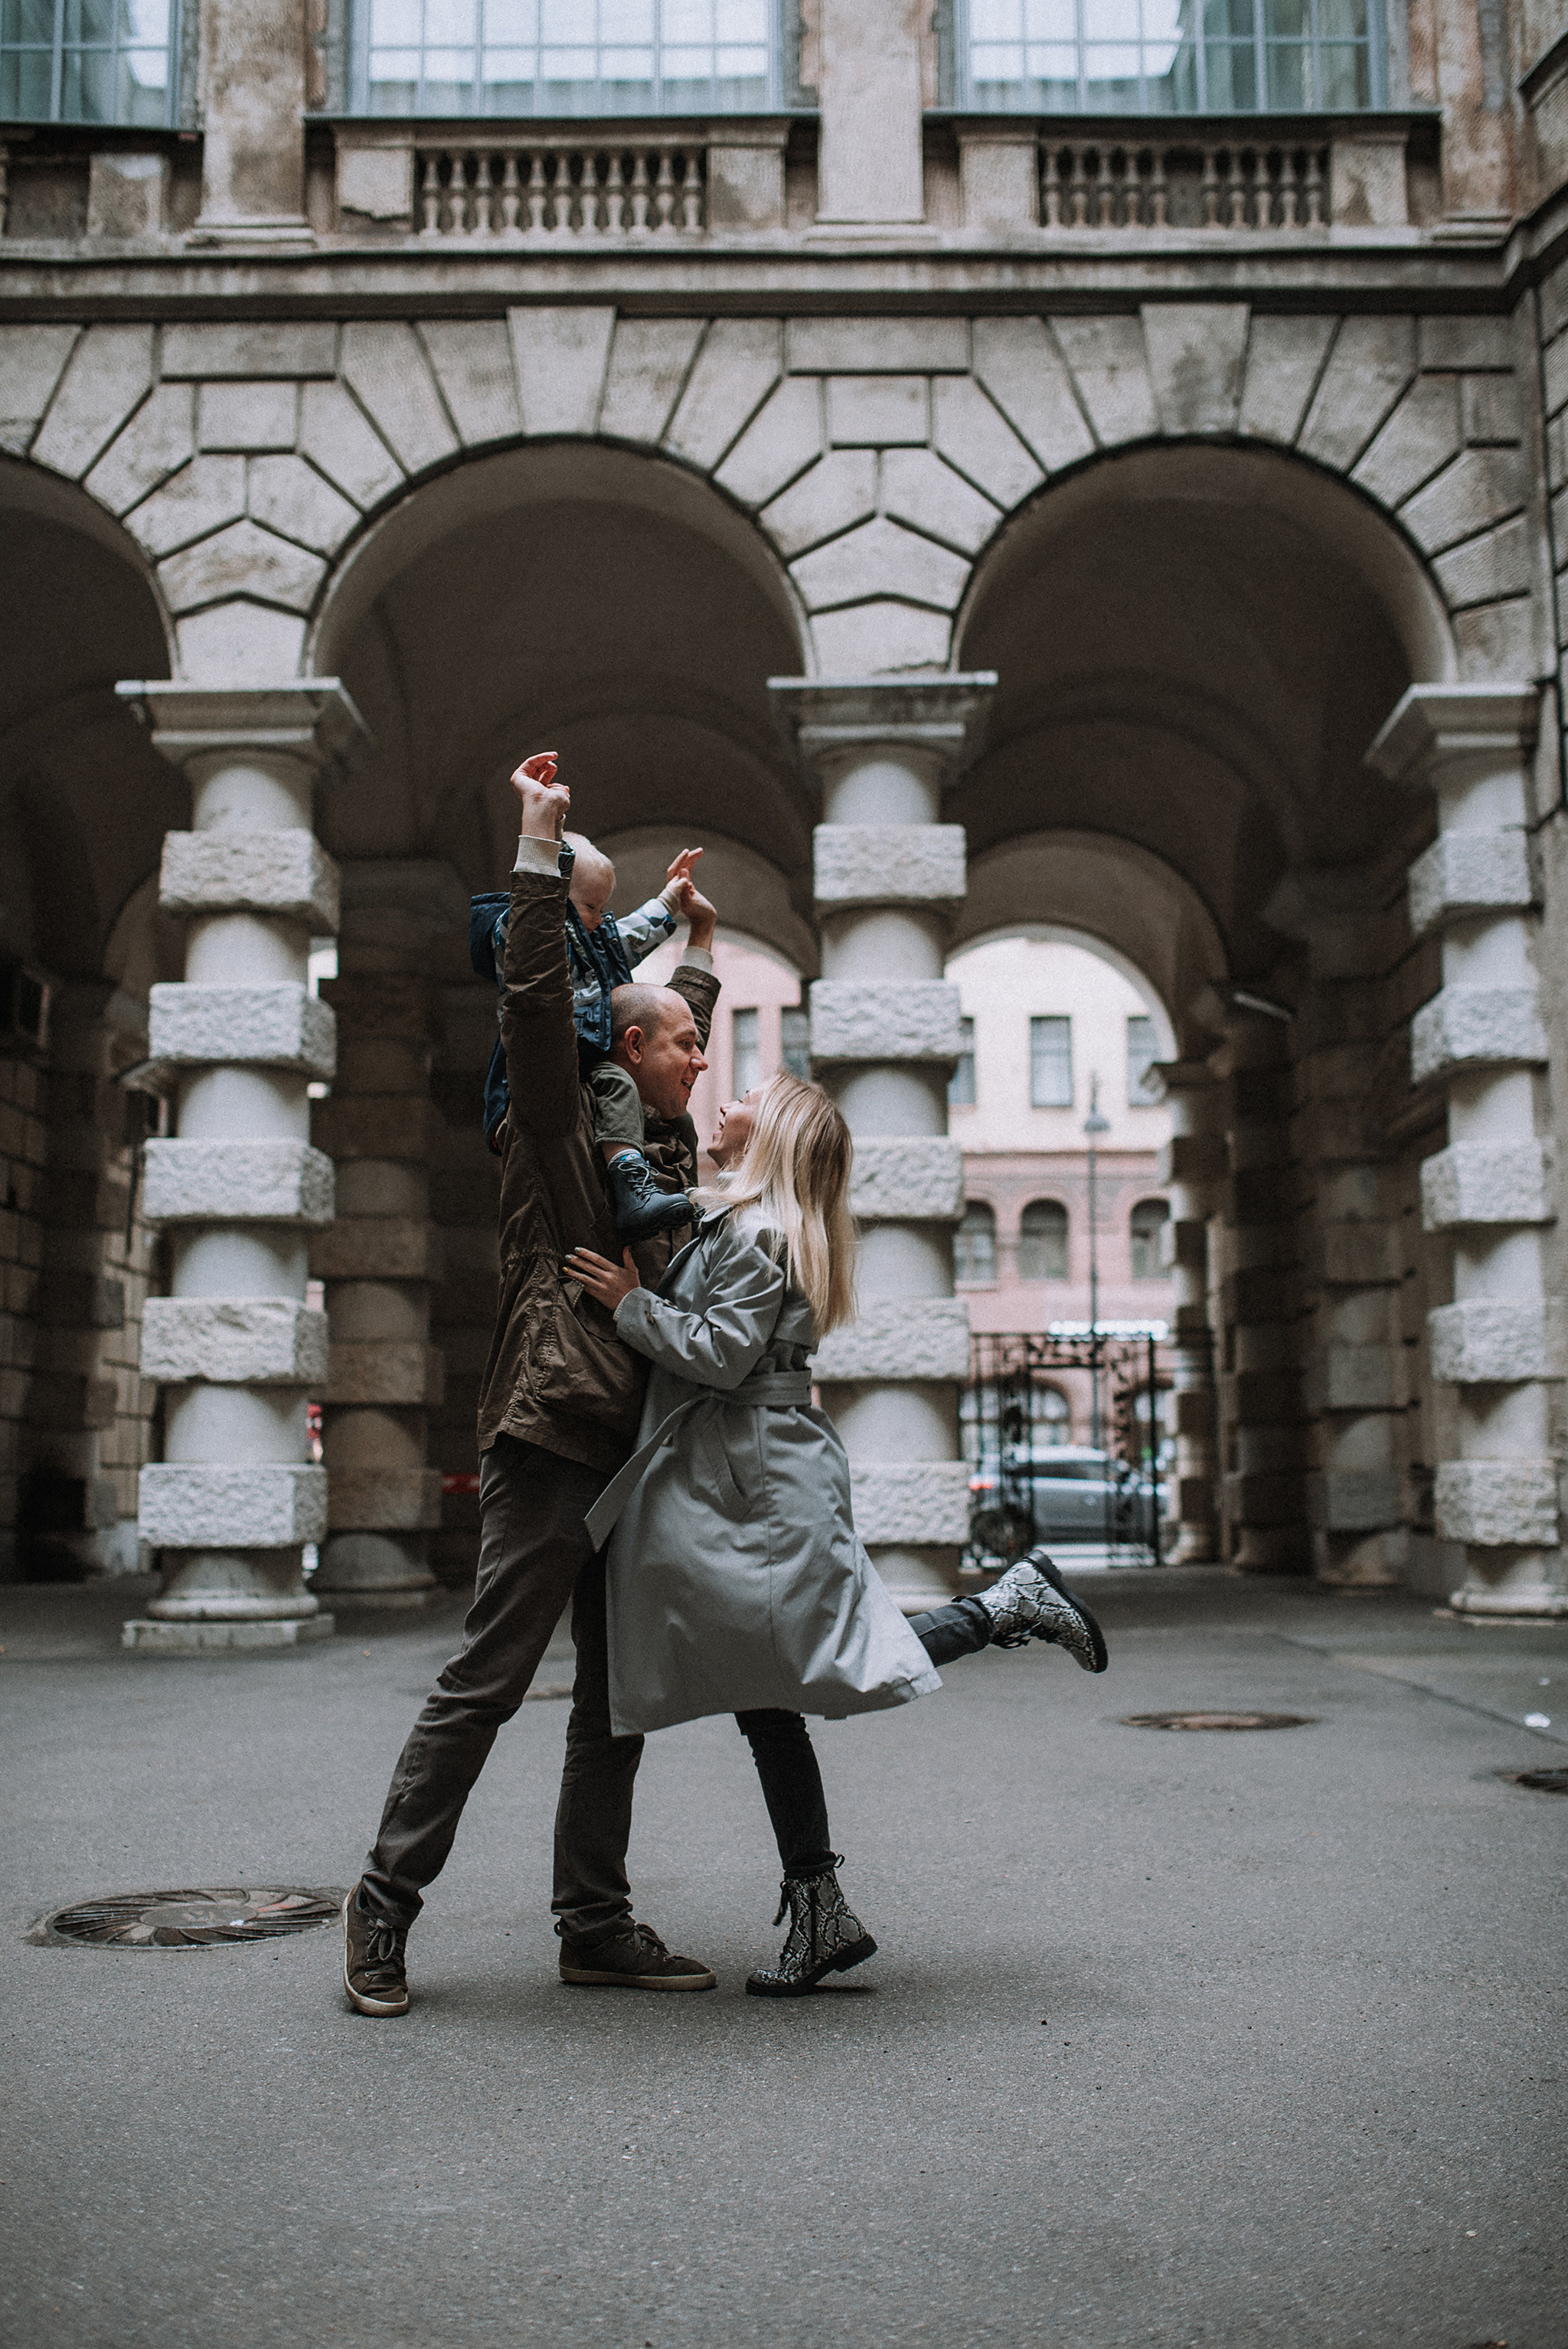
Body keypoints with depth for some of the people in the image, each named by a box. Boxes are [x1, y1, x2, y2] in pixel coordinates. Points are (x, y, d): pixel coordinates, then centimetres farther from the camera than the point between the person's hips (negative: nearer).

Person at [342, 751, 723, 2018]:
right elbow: (539, 1000, -16)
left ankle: (596, 1923, 17)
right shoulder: (563, 1133, -2)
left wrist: (701, 940, 48)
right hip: (555, 1446, -8)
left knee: (619, 1700, 9)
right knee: (486, 1683, -4)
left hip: (638, 1455, 8)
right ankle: (385, 1905, 7)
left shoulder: (663, 1144, 19)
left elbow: (678, 1014, 38)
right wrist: (541, 843, -17)